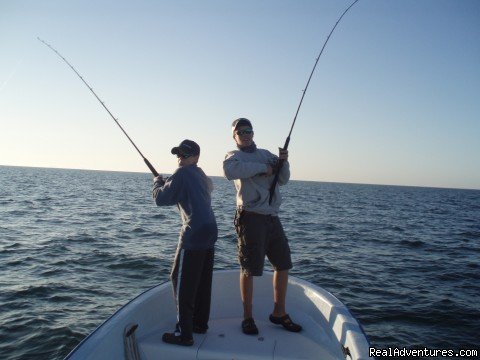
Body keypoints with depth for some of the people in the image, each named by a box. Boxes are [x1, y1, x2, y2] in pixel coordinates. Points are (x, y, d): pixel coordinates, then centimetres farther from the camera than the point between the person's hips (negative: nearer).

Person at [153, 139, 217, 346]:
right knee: (203, 282, 17)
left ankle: (184, 334, 3)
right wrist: (168, 184, 22)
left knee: (182, 282, -1)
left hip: (193, 235, -9)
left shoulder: (182, 173, -7)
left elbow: (161, 199, -7)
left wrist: (157, 182, 10)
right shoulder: (202, 175, 19)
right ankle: (200, 323, 29)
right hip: (210, 233, 9)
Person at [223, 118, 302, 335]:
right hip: (251, 218, -6)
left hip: (272, 217, 6)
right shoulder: (234, 155, 2)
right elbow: (229, 171, -23)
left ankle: (279, 313, 28)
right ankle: (248, 318, 18)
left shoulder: (265, 154, 18)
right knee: (249, 269, 1)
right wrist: (263, 168, -18)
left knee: (283, 265, 12)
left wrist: (283, 162, -6)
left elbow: (283, 180, 13)